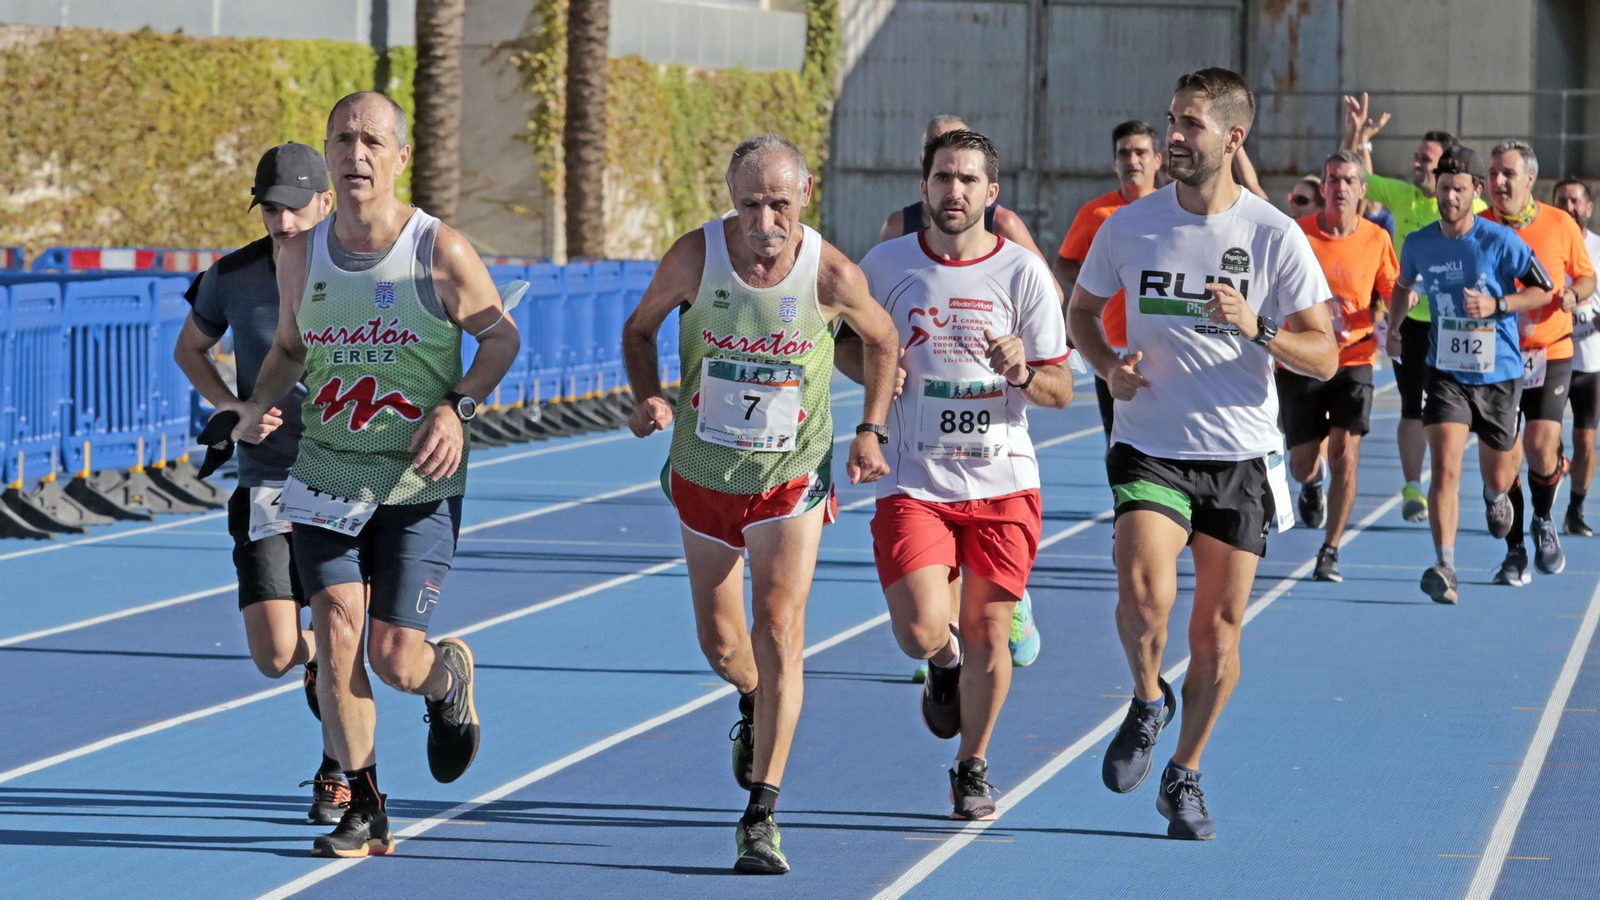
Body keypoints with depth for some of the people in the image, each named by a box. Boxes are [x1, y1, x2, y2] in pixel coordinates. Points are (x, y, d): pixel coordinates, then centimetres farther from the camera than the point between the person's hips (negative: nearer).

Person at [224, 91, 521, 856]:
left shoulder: (440, 252, -11)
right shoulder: (301, 255, 0)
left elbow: (502, 336, 1)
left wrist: (457, 406, -16)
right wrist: (258, 406, -4)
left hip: (419, 482, -3)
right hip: (327, 470, 3)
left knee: (393, 657, -6)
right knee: (334, 627, -12)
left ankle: (449, 679, 34)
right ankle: (364, 813, 0)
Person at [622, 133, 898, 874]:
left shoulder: (832, 275, -18)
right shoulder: (694, 257, -16)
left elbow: (881, 339, 4)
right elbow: (641, 327, 2)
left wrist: (871, 431, -4)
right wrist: (649, 397, -16)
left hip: (793, 479, -2)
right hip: (703, 475, 2)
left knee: (779, 632, -15)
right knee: (720, 643, 13)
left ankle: (761, 816, -12)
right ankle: (755, 706, 50)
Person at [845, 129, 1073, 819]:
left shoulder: (1023, 272, -2)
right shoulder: (886, 265, 0)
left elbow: (1061, 390, 0)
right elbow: (844, 342, 14)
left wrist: (1021, 374, -21)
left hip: (1003, 482, 0)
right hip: (915, 483, 0)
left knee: (986, 632, 1)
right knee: (921, 633, -13)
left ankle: (973, 767, 23)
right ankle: (946, 664, 25)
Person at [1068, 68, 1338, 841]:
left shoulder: (1276, 237, -6)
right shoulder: (1129, 226, -1)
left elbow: (1324, 357, -3)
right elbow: (1082, 309, 17)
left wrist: (1256, 329, -22)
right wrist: (1107, 365, -4)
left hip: (1240, 457, 0)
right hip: (1150, 448, 0)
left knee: (1218, 631, 3)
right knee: (1143, 593, -23)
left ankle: (1184, 777, 24)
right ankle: (1147, 700, 9)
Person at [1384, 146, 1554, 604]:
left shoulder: (1501, 241, -12)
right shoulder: (1418, 244, -2)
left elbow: (1544, 291, -5)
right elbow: (1403, 285, 21)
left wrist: (1496, 304, -19)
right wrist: (1394, 325, 10)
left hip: (1499, 374, -1)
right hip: (1446, 372, 1)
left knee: (1497, 475, 15)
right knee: (1445, 468, -19)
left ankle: (1495, 496, 55)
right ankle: (1445, 570, -23)